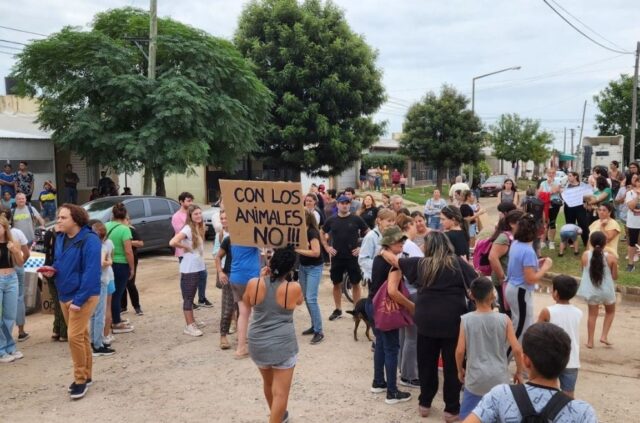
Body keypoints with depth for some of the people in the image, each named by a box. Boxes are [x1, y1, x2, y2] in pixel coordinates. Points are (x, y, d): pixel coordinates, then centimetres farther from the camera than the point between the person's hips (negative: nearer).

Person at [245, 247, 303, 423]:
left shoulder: (254, 284, -9)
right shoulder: (294, 288, -14)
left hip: (257, 343, 4)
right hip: (283, 345, -4)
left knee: (268, 383, 27)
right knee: (280, 392, 3)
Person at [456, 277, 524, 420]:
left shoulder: (466, 320, -9)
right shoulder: (504, 320, -7)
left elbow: (460, 350, -8)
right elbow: (517, 350, -8)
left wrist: (460, 370, 10)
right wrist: (519, 372, 8)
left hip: (476, 378, -1)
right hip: (499, 378, 1)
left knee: (467, 417, 12)